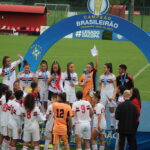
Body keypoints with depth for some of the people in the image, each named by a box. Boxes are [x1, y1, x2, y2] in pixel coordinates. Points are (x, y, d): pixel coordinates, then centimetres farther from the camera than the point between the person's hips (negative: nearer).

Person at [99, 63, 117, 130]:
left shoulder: (112, 76, -3)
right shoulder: (102, 76, 8)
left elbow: (115, 87, -3)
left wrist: (114, 95, -14)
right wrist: (99, 93, 3)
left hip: (110, 93, -3)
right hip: (103, 94, 3)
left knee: (111, 109, 3)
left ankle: (112, 125, 9)